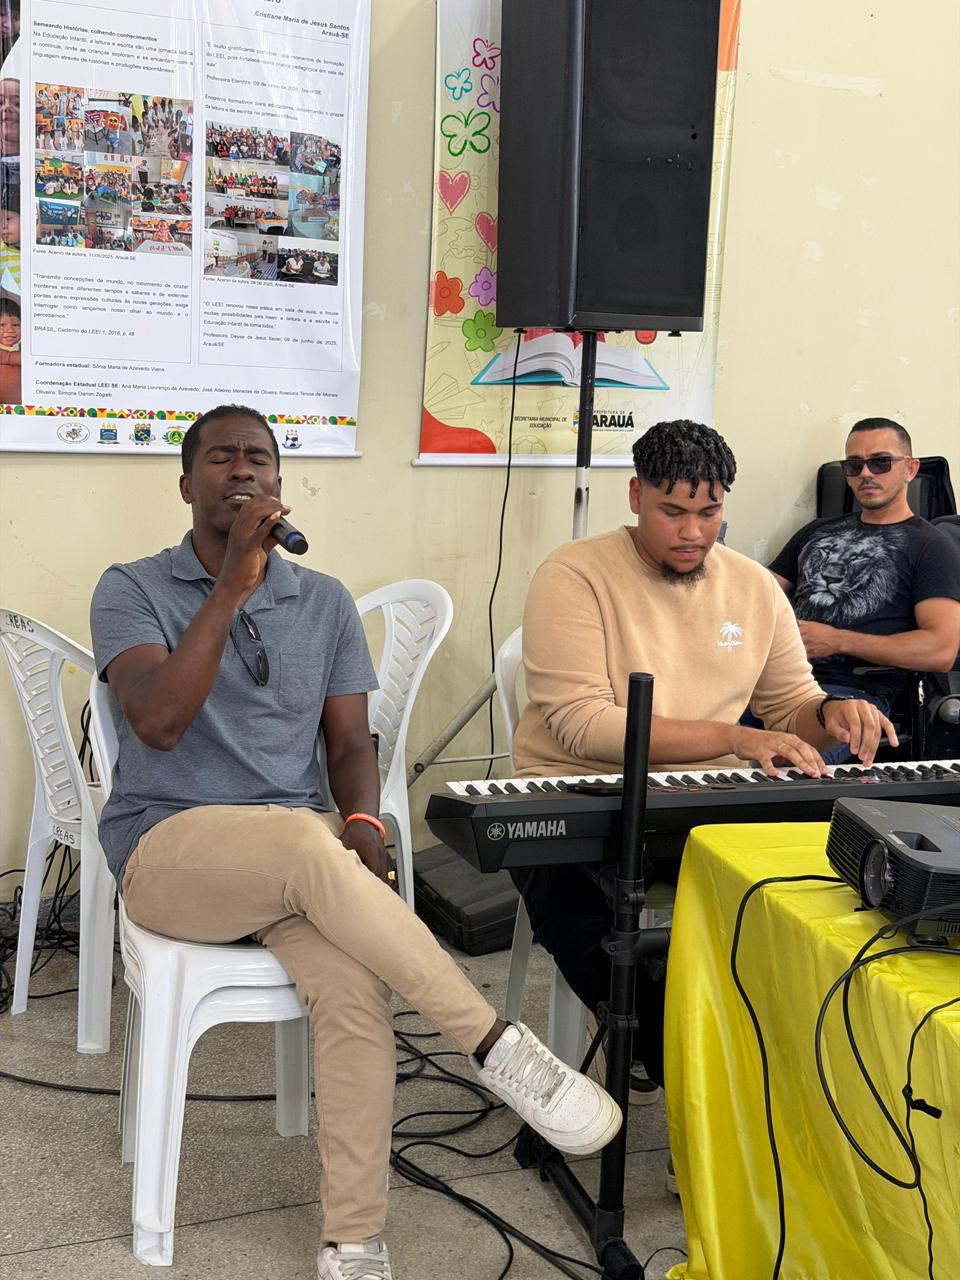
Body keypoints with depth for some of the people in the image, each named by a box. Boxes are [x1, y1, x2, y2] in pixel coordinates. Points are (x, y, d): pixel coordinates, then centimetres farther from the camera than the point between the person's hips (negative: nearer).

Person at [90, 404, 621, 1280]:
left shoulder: (325, 602, 13)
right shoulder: (131, 591, 3)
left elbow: (350, 745, 10)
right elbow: (157, 721, -16)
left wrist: (363, 822, -13)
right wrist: (234, 583, -20)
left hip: (296, 859, 3)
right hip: (168, 847, -3)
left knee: (355, 985, -29)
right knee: (305, 840, -36)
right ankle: (495, 1043, -28)